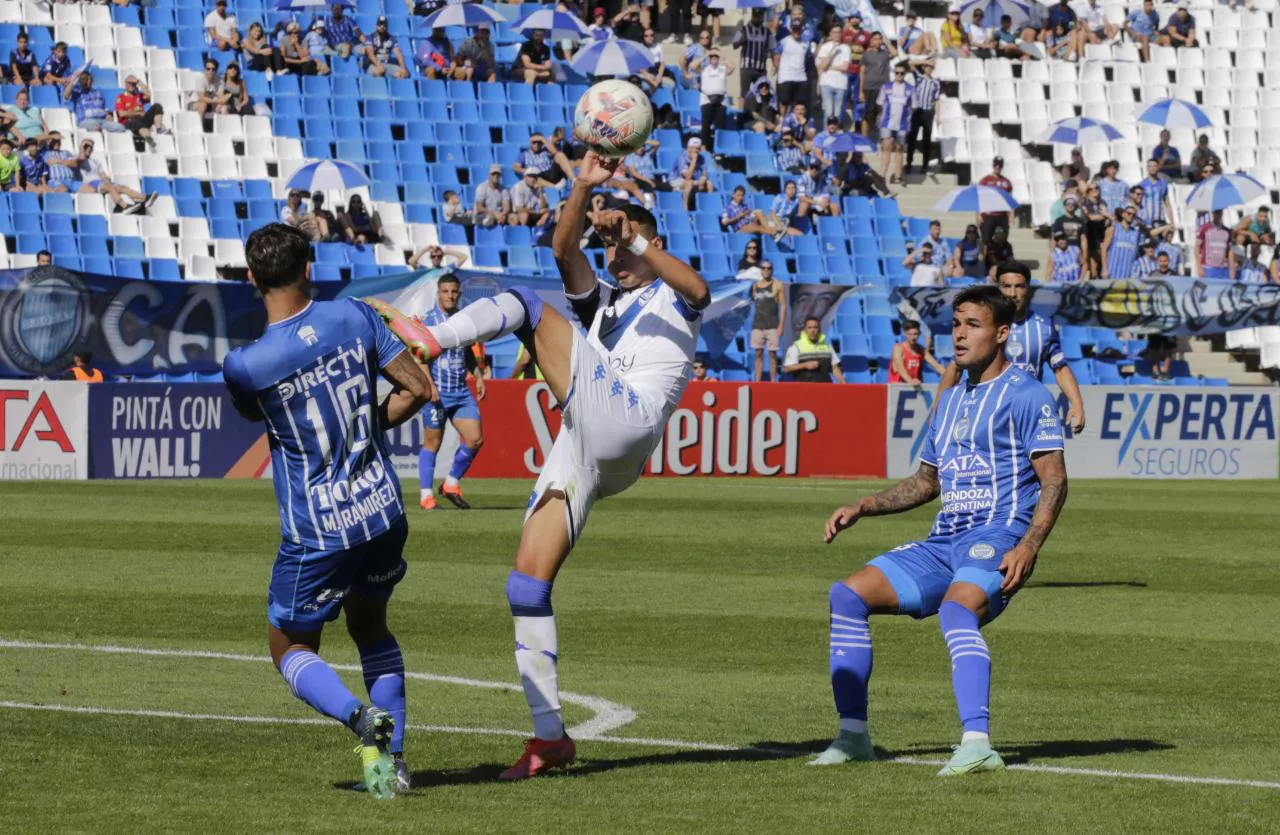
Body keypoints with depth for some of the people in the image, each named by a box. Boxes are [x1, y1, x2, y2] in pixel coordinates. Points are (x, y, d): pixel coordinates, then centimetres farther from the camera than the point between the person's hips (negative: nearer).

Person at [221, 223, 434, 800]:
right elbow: (418, 388, 1)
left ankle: (359, 717, -16)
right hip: (384, 513, 4)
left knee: (290, 648, 13)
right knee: (370, 627, 26)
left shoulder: (244, 366, -16)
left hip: (317, 533, -4)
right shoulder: (354, 317, -7)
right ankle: (392, 761, 16)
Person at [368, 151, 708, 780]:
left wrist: (636, 239, -20)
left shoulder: (673, 300, 18)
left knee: (528, 305, -11)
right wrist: (584, 187, -2)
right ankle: (549, 735, -2)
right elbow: (564, 251, 14)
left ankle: (427, 341, -34)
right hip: (579, 451, 7)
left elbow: (696, 288, -10)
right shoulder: (602, 302, 34)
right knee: (527, 582, -4)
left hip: (625, 425, -7)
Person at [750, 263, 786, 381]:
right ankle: (757, 381, 6)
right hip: (757, 325, 4)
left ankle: (773, 381, -1)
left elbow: (783, 305, -4)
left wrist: (781, 326, -10)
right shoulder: (755, 285, 12)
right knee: (758, 354, 4)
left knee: (772, 354, -3)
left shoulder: (778, 285, -1)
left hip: (772, 326, -4)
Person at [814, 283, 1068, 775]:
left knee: (956, 608, -37)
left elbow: (1054, 481, -10)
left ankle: (977, 744, -45)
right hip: (943, 543, 8)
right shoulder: (950, 401, 22)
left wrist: (1028, 547, -24)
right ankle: (853, 735, -3)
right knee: (847, 595, -5)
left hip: (997, 538, -8)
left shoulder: (1026, 396, -3)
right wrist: (862, 508, 19)